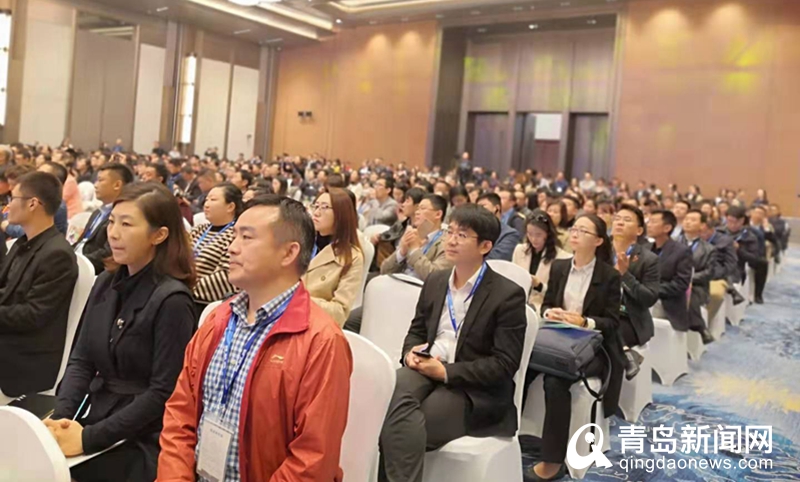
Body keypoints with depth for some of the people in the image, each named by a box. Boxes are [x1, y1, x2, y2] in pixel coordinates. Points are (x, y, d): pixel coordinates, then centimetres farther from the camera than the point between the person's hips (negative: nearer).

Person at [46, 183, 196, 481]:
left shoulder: (172, 300, -16)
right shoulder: (105, 284, 8)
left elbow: (163, 393, -16)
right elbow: (81, 361, 8)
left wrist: (89, 438, -17)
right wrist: (61, 417, -8)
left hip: (139, 442, -6)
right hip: (93, 418, 6)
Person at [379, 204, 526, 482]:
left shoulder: (508, 295, -7)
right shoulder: (435, 282, 14)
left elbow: (505, 364, -11)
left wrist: (446, 372, -17)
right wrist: (410, 353, -3)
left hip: (472, 388, -5)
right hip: (425, 370, 5)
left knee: (398, 426, -29)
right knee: (393, 391, -32)